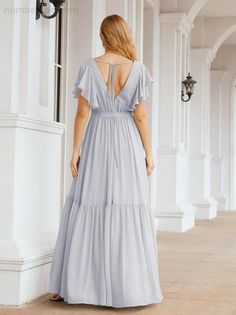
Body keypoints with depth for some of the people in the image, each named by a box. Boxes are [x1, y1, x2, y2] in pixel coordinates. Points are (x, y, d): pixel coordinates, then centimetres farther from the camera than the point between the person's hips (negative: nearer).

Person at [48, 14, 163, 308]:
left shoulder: (89, 66, -1)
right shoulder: (137, 69, 0)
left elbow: (82, 112, -5)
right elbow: (140, 115, -3)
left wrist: (75, 150, -2)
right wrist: (148, 153, 2)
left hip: (96, 142, 0)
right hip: (127, 143, 0)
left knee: (87, 210, 4)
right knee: (128, 212, 1)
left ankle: (72, 284, 8)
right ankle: (127, 286, 3)